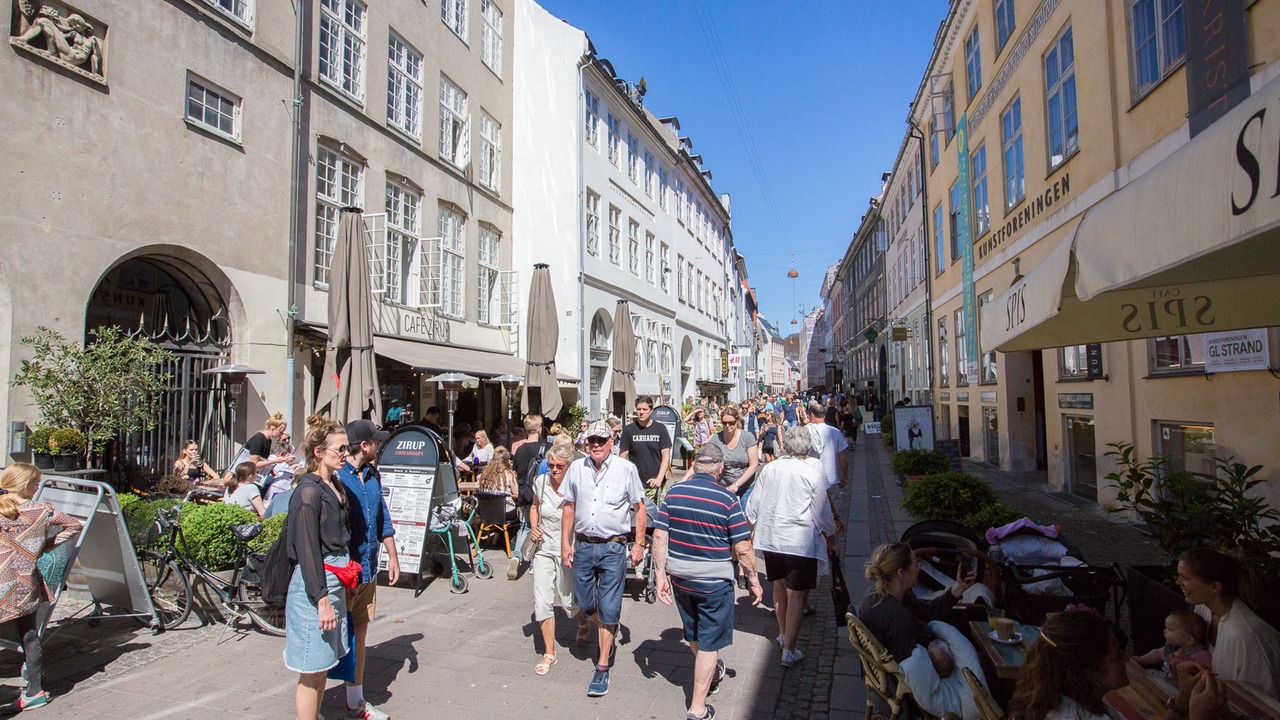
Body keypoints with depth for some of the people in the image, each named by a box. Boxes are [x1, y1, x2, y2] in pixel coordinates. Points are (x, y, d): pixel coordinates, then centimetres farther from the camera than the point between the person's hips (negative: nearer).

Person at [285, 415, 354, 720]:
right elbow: (307, 550, -18)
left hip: (336, 580, 9)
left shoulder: (334, 484, 10)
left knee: (322, 666, 16)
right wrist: (322, 600, -19)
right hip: (315, 583, -9)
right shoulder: (309, 491, -16)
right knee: (312, 670, 1)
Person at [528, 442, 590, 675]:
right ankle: (549, 653, 15)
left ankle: (583, 625, 42)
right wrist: (533, 527, 1)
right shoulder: (541, 482, -3)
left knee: (569, 601, 5)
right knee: (542, 601, -2)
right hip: (544, 548, 4)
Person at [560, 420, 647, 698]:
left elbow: (639, 507, 1)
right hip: (583, 545, 4)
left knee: (608, 608, 0)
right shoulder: (576, 468, 3)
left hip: (613, 547, -3)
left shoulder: (626, 469, -5)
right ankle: (607, 636, 43)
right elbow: (569, 506, 11)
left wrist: (639, 543, -2)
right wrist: (565, 543, 7)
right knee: (585, 603, 12)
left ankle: (602, 667, 15)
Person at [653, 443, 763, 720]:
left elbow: (659, 535, -5)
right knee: (709, 642, 11)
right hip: (714, 581, -4)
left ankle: (711, 674, 51)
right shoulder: (727, 499, -16)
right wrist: (754, 581, -1)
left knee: (693, 634, 25)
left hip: (679, 577, 4)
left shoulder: (674, 492, -4)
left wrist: (660, 575, 1)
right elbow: (742, 548, -15)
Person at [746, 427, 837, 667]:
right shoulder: (811, 474, -12)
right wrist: (830, 536, 13)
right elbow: (822, 512, -4)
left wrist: (752, 528, 22)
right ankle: (789, 650, 2)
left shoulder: (769, 469, -1)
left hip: (770, 538, 5)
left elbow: (753, 505, 5)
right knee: (797, 594, 3)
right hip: (800, 541, -4)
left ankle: (783, 634, 38)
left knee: (780, 586, 21)